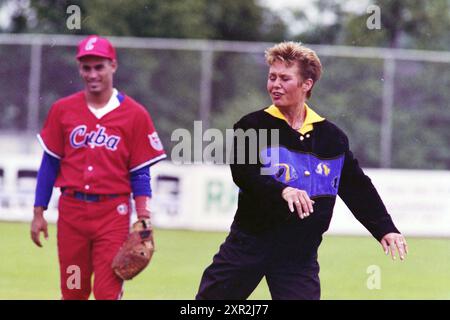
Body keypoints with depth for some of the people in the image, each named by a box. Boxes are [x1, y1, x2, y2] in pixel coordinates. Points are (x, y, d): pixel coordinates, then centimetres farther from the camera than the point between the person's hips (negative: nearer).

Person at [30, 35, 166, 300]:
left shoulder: (135, 114, -1)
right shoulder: (63, 110, 5)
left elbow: (140, 174, 1)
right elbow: (50, 163, 10)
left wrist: (143, 218, -10)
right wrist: (39, 213, 7)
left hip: (113, 213, -2)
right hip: (71, 211, 2)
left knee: (108, 292, -9)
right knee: (72, 292, 8)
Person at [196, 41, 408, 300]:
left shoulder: (332, 137, 5)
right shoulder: (253, 126, -5)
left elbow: (357, 188, 11)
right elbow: (243, 172, -20)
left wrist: (385, 229, 3)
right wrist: (281, 190, -37)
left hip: (301, 255, 1)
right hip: (248, 245, -1)